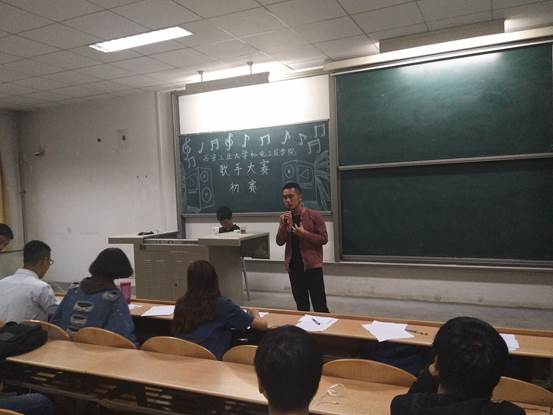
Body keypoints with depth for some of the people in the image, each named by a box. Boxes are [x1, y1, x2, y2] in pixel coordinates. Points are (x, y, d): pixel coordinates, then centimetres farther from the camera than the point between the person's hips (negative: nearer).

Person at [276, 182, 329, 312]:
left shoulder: (314, 215, -8)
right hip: (293, 266, 5)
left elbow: (324, 238, -9)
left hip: (312, 265, -5)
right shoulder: (284, 217, 7)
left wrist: (304, 233, -20)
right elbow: (280, 242, 1)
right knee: (301, 305, 15)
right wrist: (284, 224, -13)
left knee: (319, 305, -2)